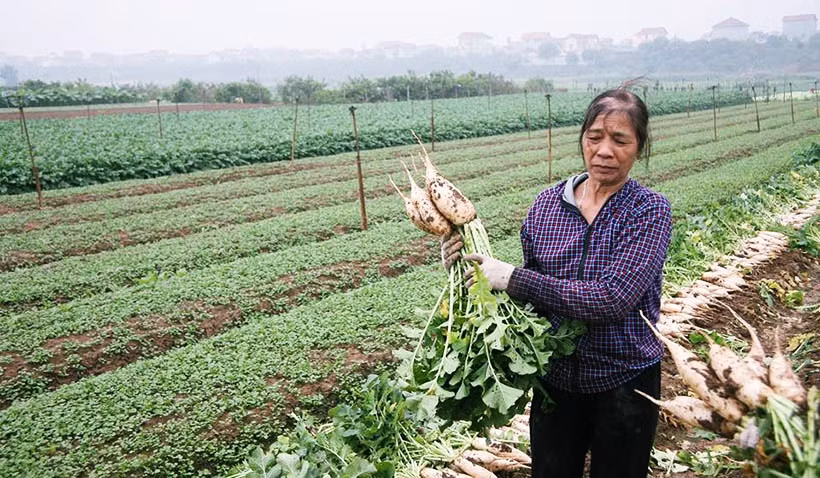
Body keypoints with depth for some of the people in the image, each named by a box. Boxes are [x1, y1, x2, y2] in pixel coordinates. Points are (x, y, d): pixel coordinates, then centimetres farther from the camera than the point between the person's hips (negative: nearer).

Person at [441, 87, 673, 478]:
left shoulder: (649, 211, -13)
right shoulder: (547, 204, -3)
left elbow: (613, 299, -26)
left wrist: (512, 277, -26)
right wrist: (468, 264, -9)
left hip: (624, 382, -3)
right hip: (555, 377, 3)